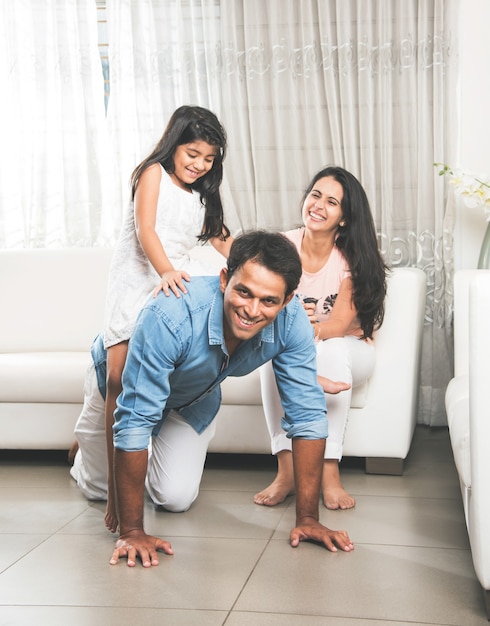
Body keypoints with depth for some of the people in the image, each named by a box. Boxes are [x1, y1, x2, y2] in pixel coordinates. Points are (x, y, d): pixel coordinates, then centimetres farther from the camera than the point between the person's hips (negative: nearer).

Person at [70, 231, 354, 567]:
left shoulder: (292, 321, -34)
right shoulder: (170, 317, -47)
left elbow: (308, 415, -26)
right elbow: (135, 422, -43)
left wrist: (308, 518, -27)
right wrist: (131, 532, -40)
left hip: (194, 397, 3)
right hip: (121, 378, -3)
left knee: (175, 498, 1)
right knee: (97, 487, 12)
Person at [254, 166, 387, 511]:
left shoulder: (353, 259, -13)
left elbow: (338, 325, -24)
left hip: (347, 353, -1)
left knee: (331, 349, -36)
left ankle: (330, 473, -34)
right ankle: (286, 470, -33)